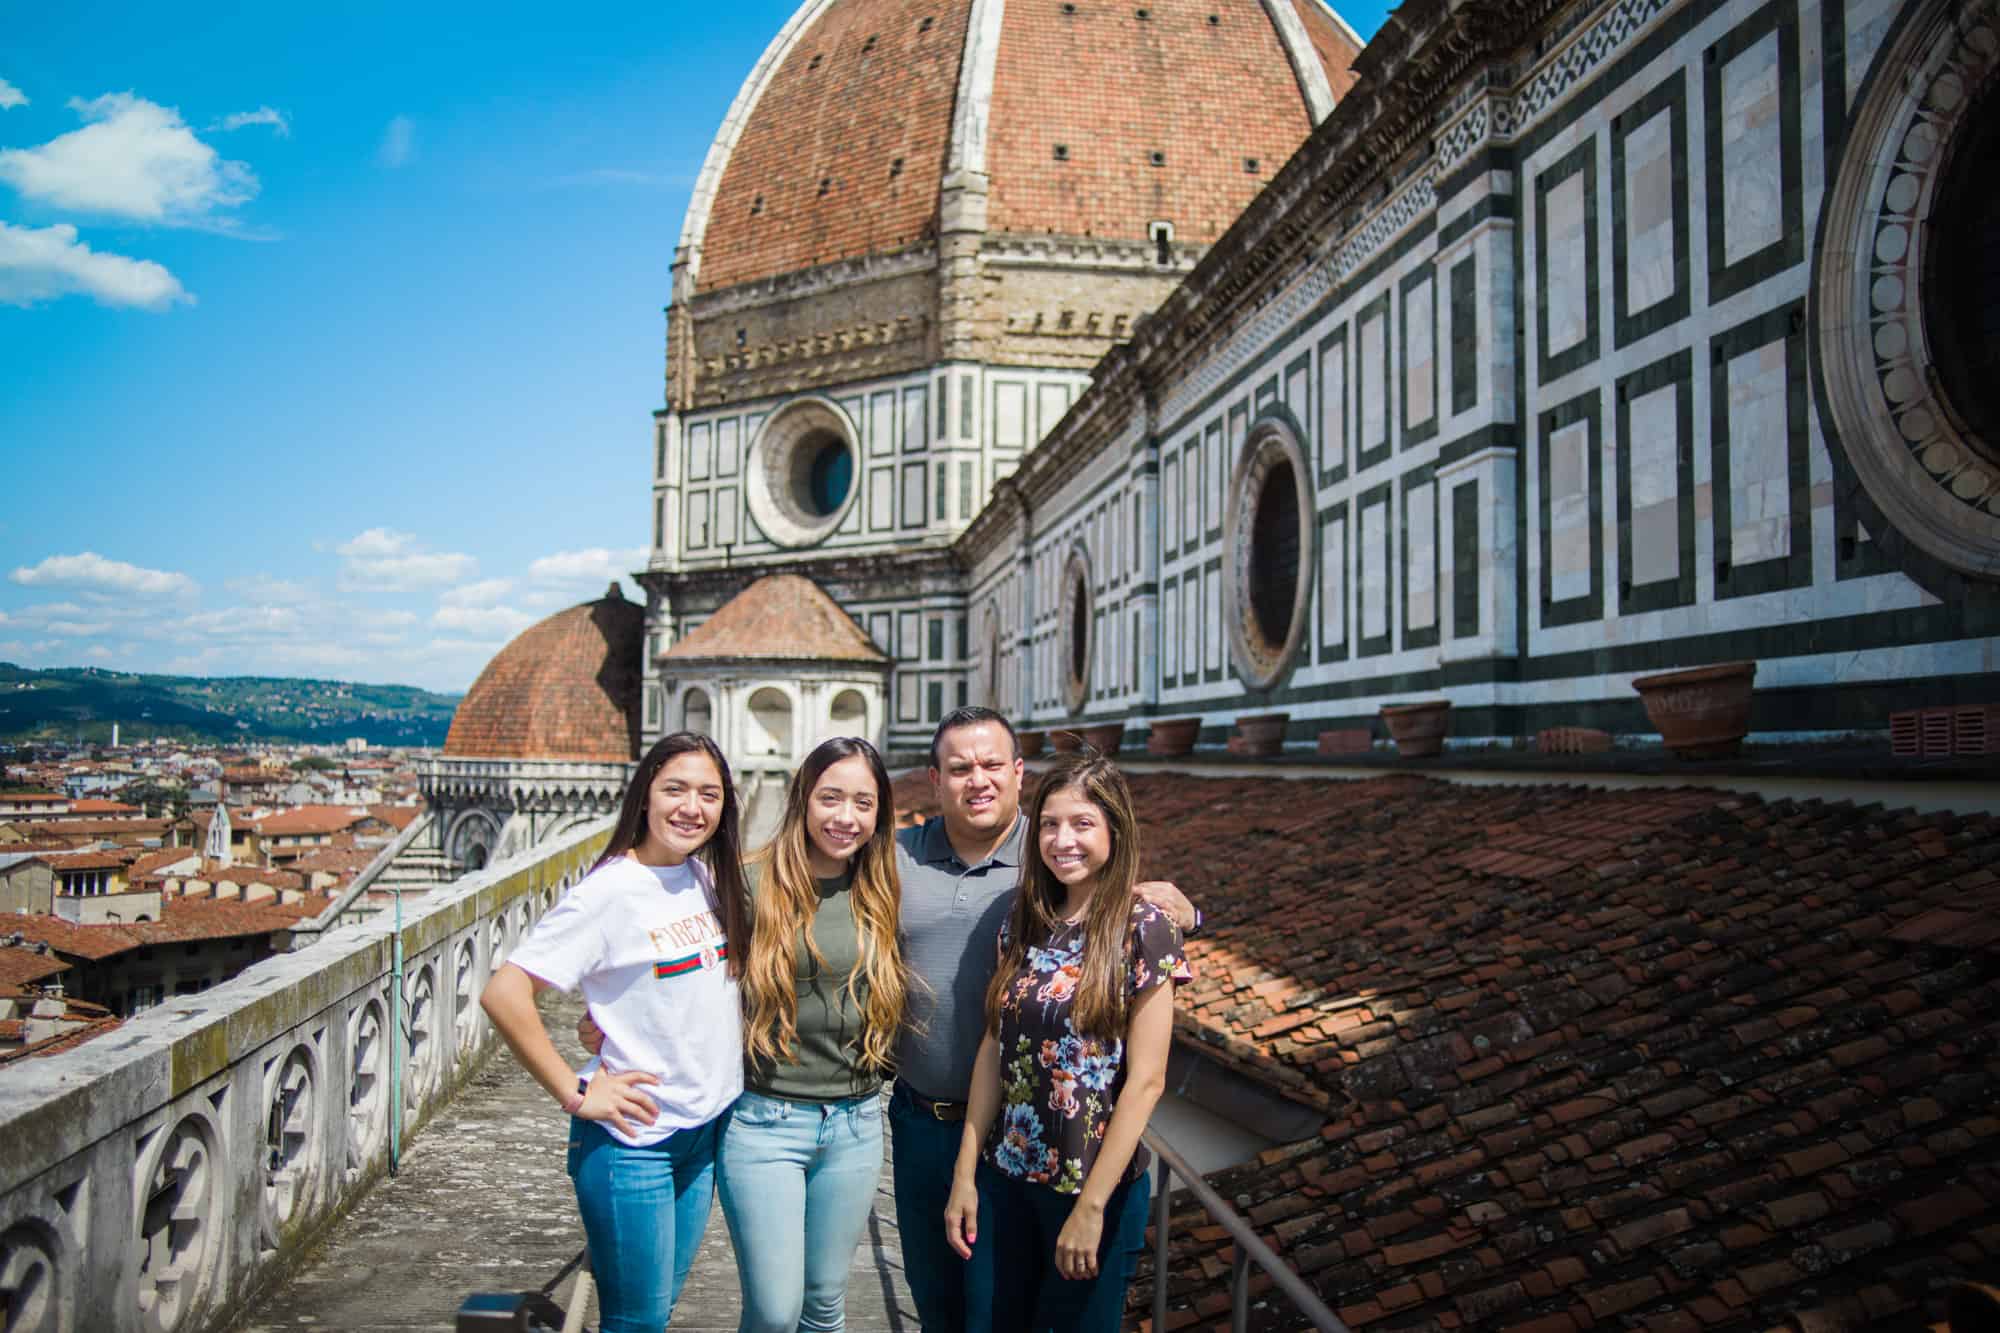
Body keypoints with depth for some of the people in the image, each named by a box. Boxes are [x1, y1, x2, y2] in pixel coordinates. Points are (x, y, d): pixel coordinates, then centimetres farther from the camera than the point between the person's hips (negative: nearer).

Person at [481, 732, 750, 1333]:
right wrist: (575, 1096, -18)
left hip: (706, 1127, 6)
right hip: (632, 1140, -6)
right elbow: (503, 995, -22)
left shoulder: (713, 877, 2)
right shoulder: (609, 893, -18)